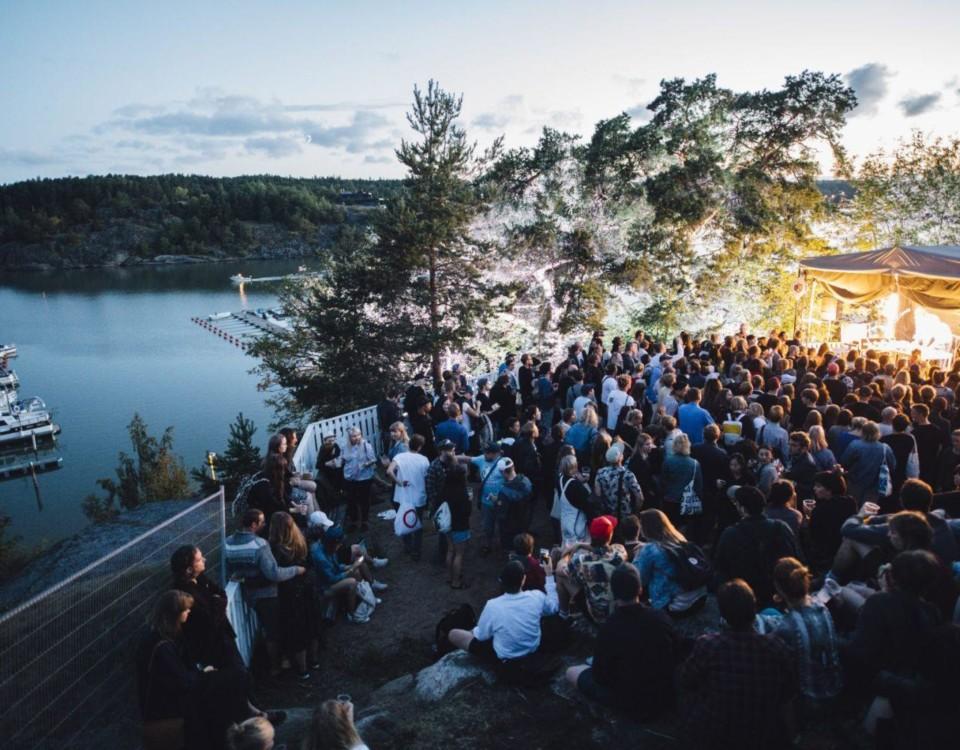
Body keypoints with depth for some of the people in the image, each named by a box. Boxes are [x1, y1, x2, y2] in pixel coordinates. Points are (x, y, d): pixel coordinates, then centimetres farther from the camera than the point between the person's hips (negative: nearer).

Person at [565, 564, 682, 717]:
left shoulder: (608, 629, -29)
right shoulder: (661, 618, -18)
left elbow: (600, 677, -16)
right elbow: (679, 653, -1)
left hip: (634, 704, -4)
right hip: (666, 696, 4)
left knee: (572, 672, 8)